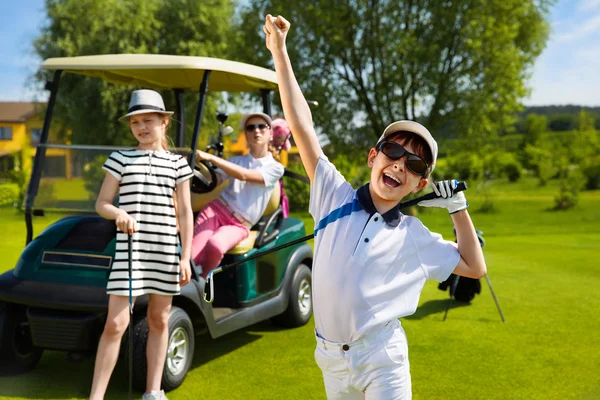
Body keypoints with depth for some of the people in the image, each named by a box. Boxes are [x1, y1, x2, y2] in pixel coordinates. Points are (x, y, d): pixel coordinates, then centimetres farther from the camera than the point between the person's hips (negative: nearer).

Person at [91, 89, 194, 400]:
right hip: (129, 247, -2)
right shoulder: (120, 159, 4)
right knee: (116, 323, -7)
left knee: (159, 320, 10)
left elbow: (184, 213, 6)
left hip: (165, 249, 2)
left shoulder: (177, 164, 7)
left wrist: (186, 257, 0)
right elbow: (102, 203, 4)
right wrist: (118, 214, -19)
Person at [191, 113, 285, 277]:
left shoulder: (275, 168, 3)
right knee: (193, 256, -25)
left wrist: (210, 157, -21)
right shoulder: (236, 160, 17)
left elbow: (243, 175, -13)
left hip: (238, 224, -3)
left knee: (215, 245, -33)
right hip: (216, 209, 3)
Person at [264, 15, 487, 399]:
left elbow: (474, 267, 8)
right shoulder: (335, 196, -2)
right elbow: (302, 126, -4)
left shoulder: (415, 237, 0)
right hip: (331, 359, 2)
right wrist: (280, 50, -5)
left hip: (382, 360, -1)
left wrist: (459, 208, 1)